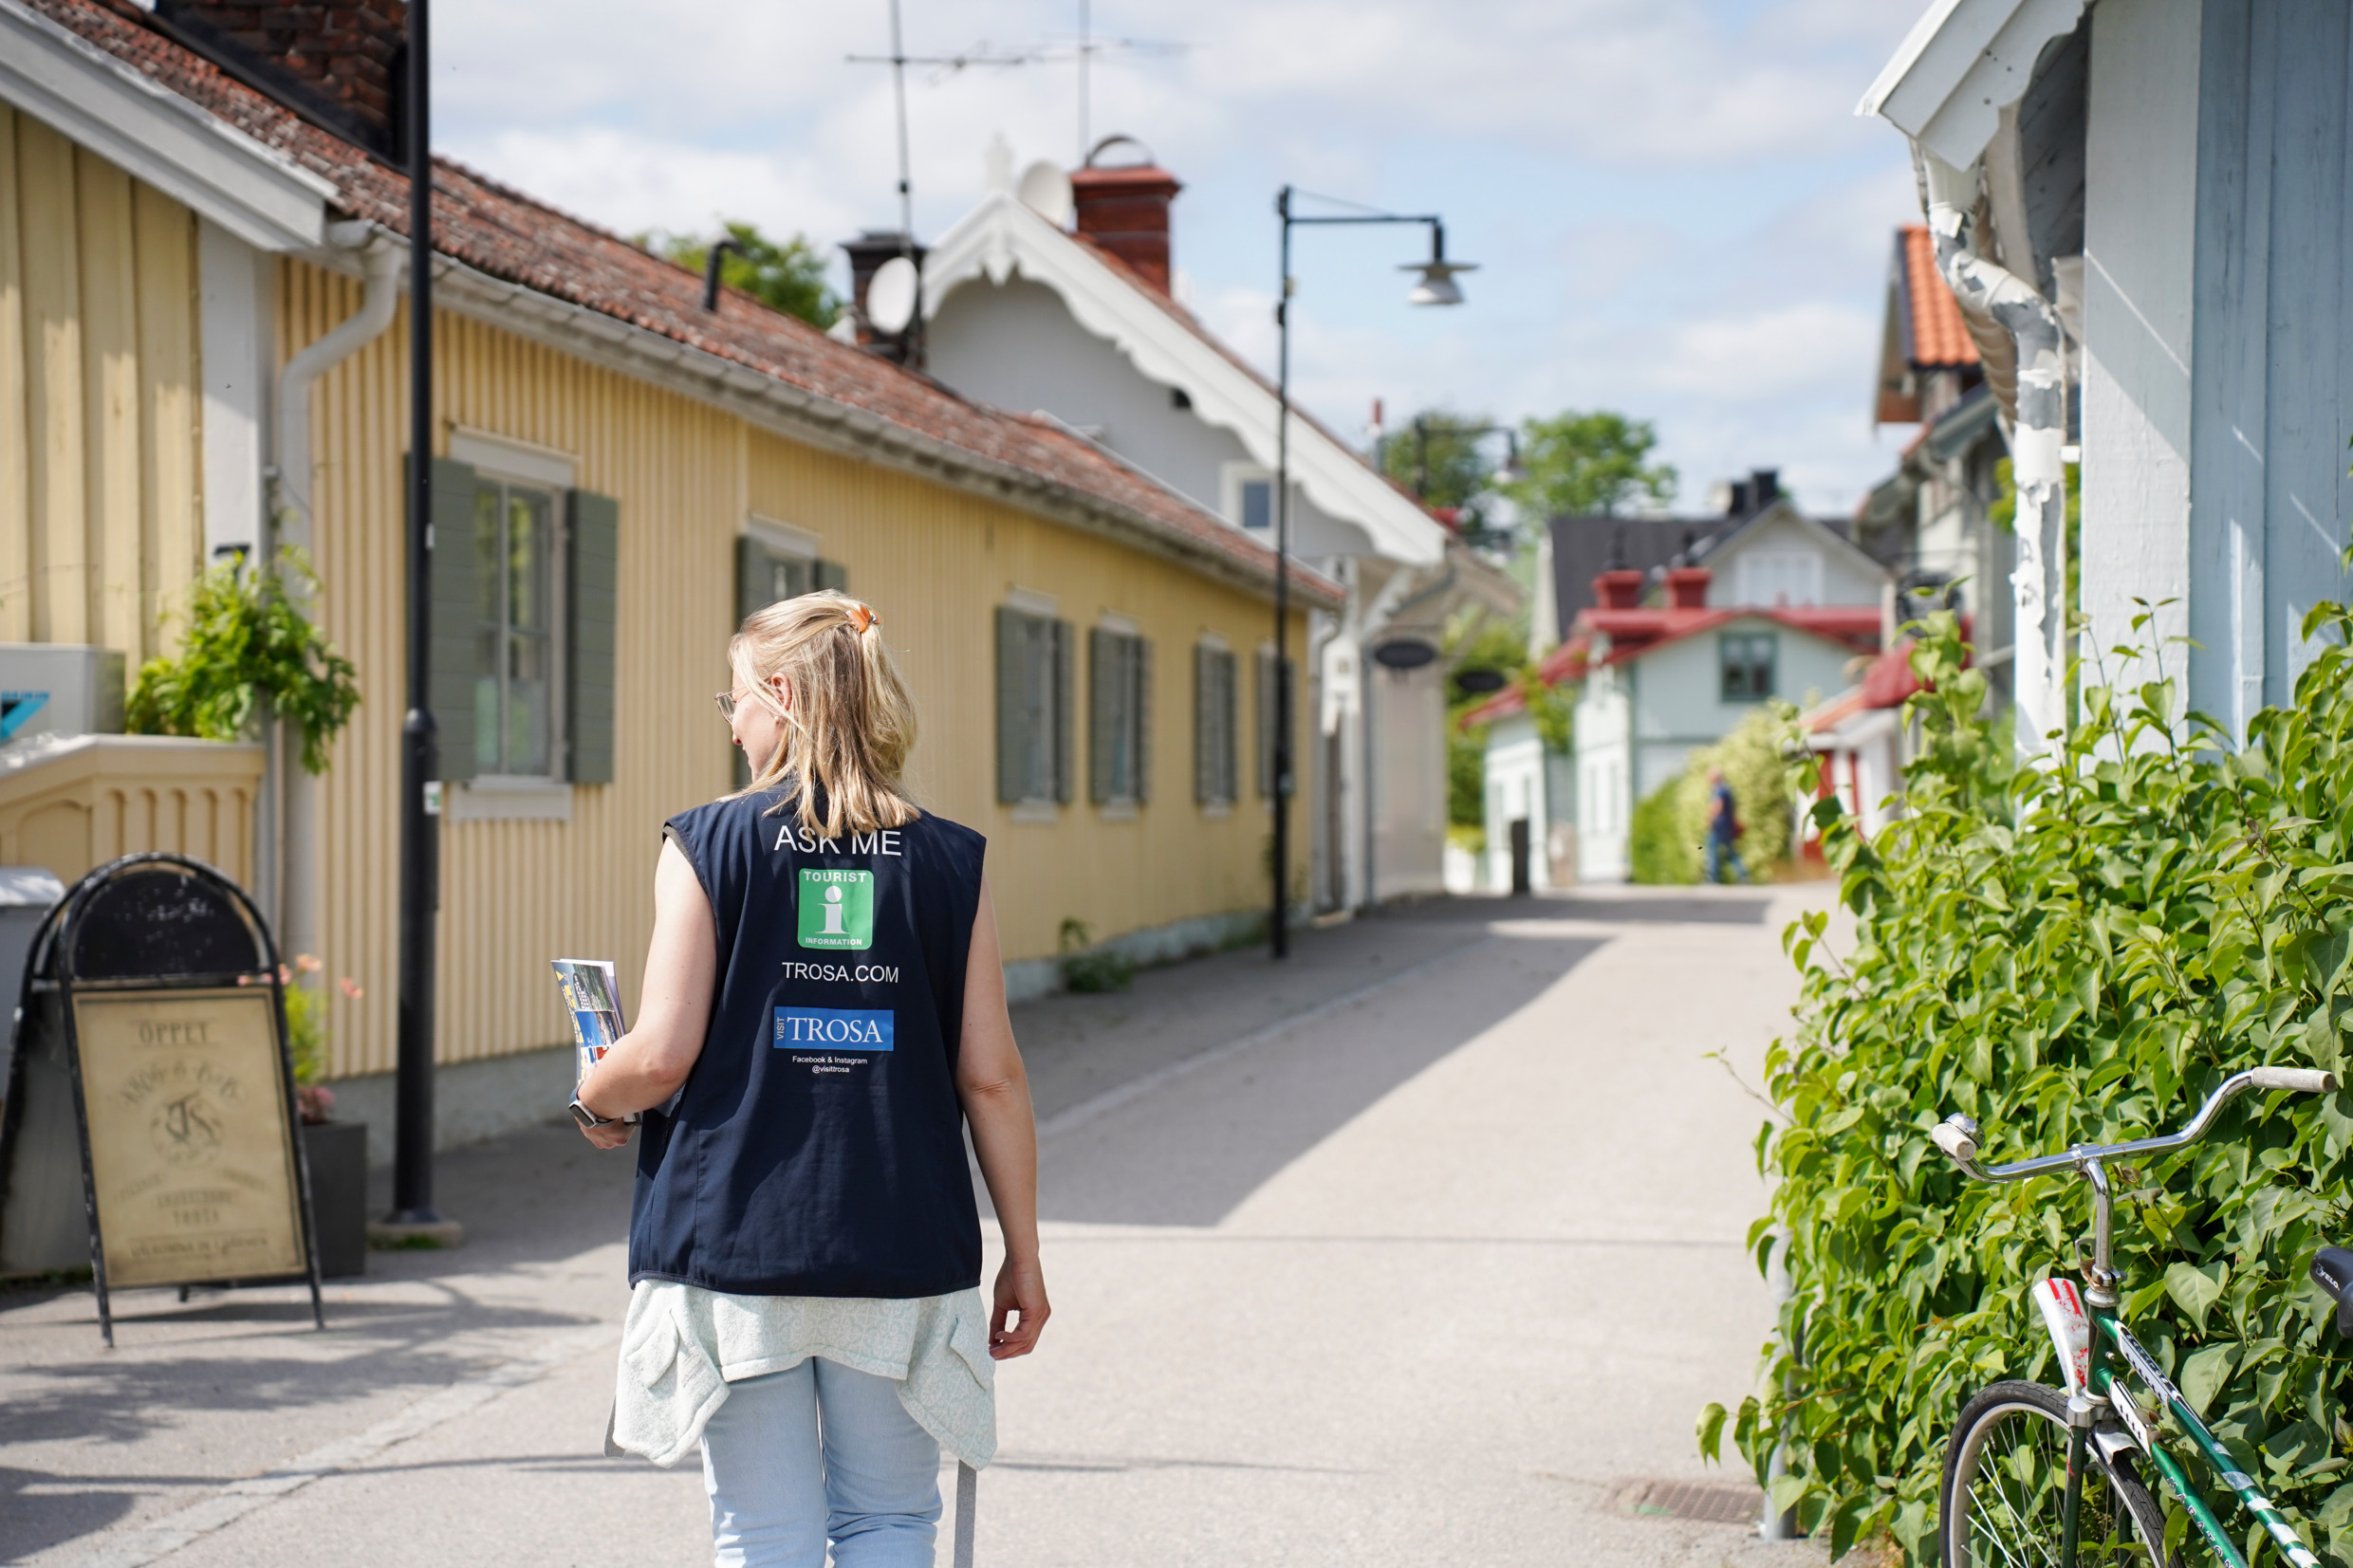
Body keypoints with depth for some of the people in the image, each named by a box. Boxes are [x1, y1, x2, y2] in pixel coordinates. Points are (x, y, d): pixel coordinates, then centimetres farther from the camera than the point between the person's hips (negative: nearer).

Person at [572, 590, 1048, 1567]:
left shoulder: (708, 846, -4)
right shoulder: (948, 861, 2)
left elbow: (662, 1055, -7)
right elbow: (991, 1080, 1)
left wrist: (595, 1104, 15)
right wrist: (1023, 1256, 9)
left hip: (738, 1247, -1)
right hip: (903, 1256, 2)